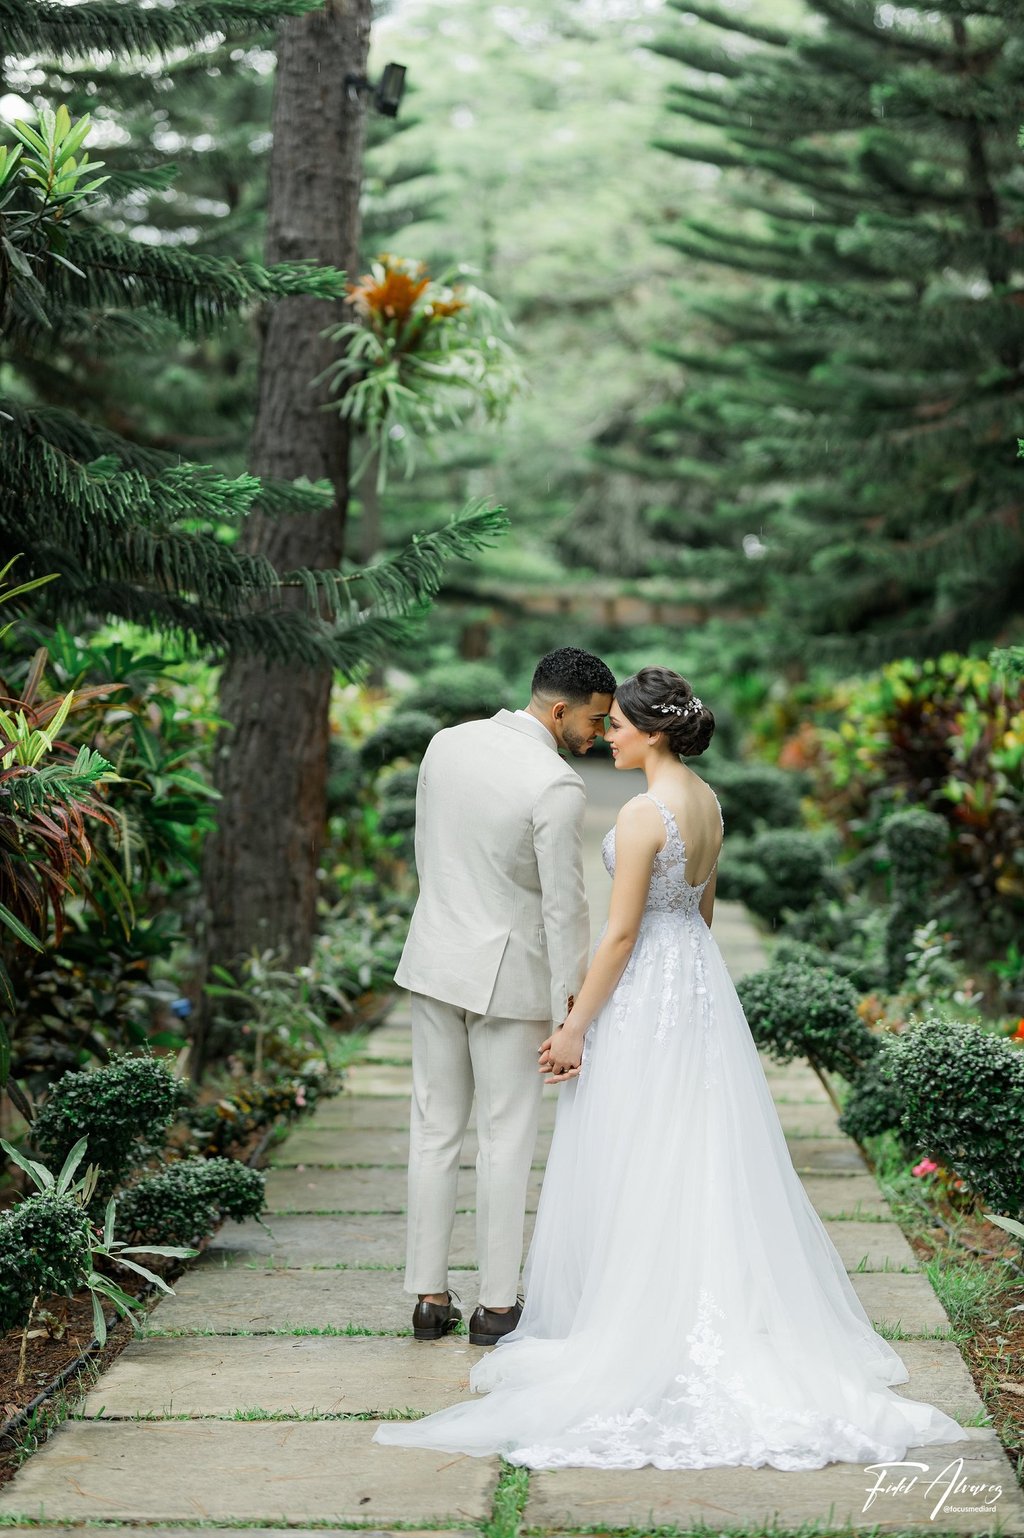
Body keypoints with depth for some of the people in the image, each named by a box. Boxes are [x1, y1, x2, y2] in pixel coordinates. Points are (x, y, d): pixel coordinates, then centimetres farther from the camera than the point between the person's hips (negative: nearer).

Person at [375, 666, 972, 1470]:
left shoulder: (644, 814, -20)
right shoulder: (707, 801, 7)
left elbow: (622, 933, -19)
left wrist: (575, 1028, -13)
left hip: (646, 989, -9)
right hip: (701, 977, 9)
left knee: (637, 1164, 1)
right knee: (699, 1155, 14)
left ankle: (635, 1321, 10)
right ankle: (713, 1316, 21)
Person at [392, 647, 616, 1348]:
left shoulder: (447, 744, 1)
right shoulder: (558, 787, -20)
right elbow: (565, 908, -17)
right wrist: (569, 1015, -11)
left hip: (436, 961, 6)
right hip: (508, 974, -6)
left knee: (435, 1132, 12)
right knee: (506, 1142, 5)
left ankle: (430, 1296, 18)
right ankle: (498, 1305, 12)